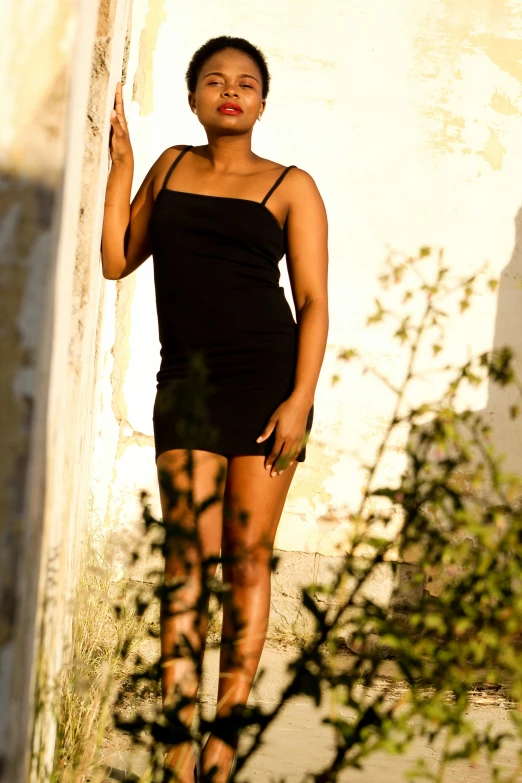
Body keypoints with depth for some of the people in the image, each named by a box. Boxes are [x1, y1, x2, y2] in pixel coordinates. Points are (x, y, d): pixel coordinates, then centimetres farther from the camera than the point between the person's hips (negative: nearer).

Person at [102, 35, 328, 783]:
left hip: (267, 377, -2)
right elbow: (116, 260, 14)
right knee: (189, 556, -8)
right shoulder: (171, 166, 16)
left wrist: (301, 399, -13)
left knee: (247, 556, -2)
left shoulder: (290, 187, 5)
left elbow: (315, 301, -1)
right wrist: (119, 165, 9)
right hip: (186, 383, 2)